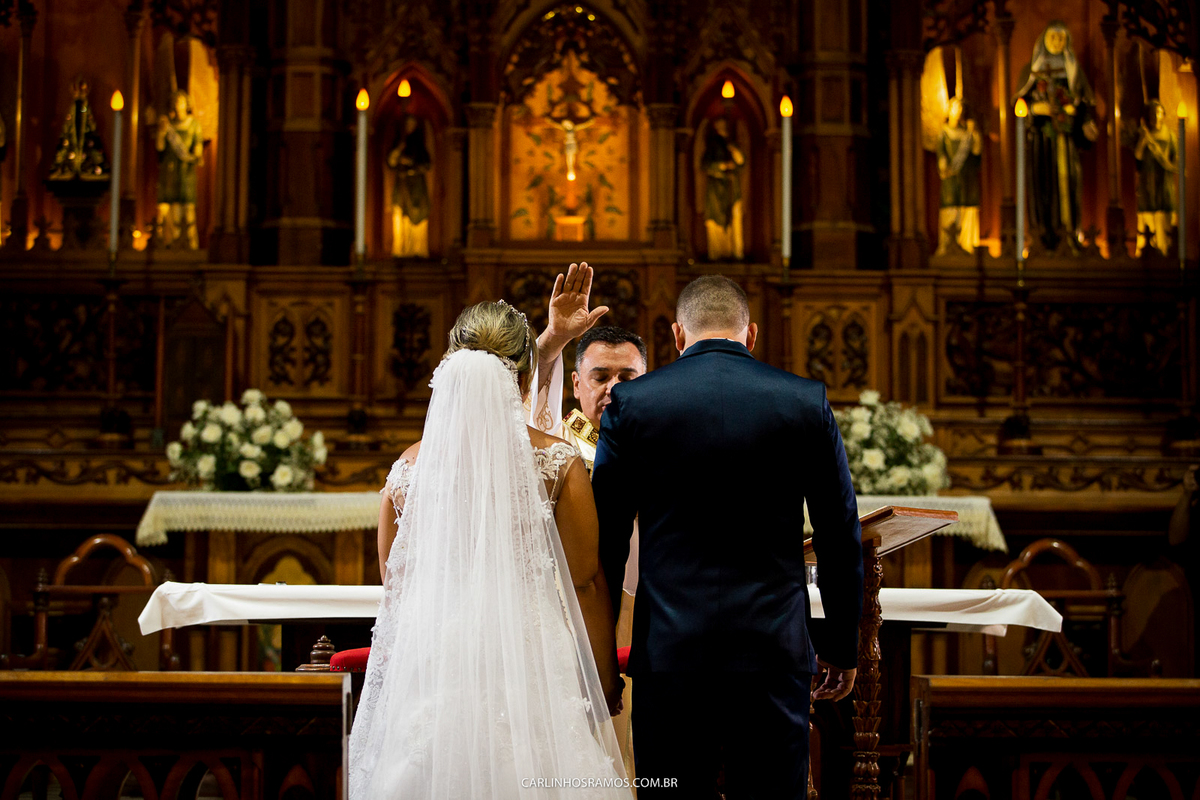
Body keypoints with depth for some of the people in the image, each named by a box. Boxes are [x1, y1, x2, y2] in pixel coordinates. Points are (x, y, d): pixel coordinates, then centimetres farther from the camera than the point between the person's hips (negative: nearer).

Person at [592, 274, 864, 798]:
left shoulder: (630, 402, 1)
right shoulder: (806, 401, 2)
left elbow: (607, 539, 3)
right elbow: (842, 538, 5)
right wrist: (841, 646, 15)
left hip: (668, 648, 0)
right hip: (774, 648, 0)